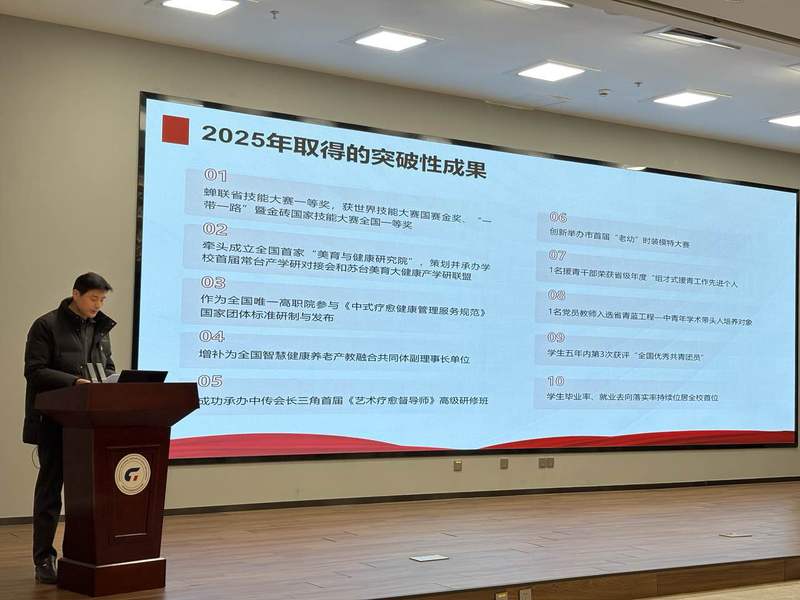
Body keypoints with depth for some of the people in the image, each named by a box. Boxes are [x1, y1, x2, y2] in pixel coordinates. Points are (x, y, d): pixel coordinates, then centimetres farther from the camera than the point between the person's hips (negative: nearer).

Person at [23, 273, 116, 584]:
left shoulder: (101, 328, 12)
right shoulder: (46, 325, -6)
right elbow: (34, 371, -12)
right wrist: (74, 382, -23)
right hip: (55, 420, -5)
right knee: (50, 488, 2)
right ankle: (44, 560, 7)